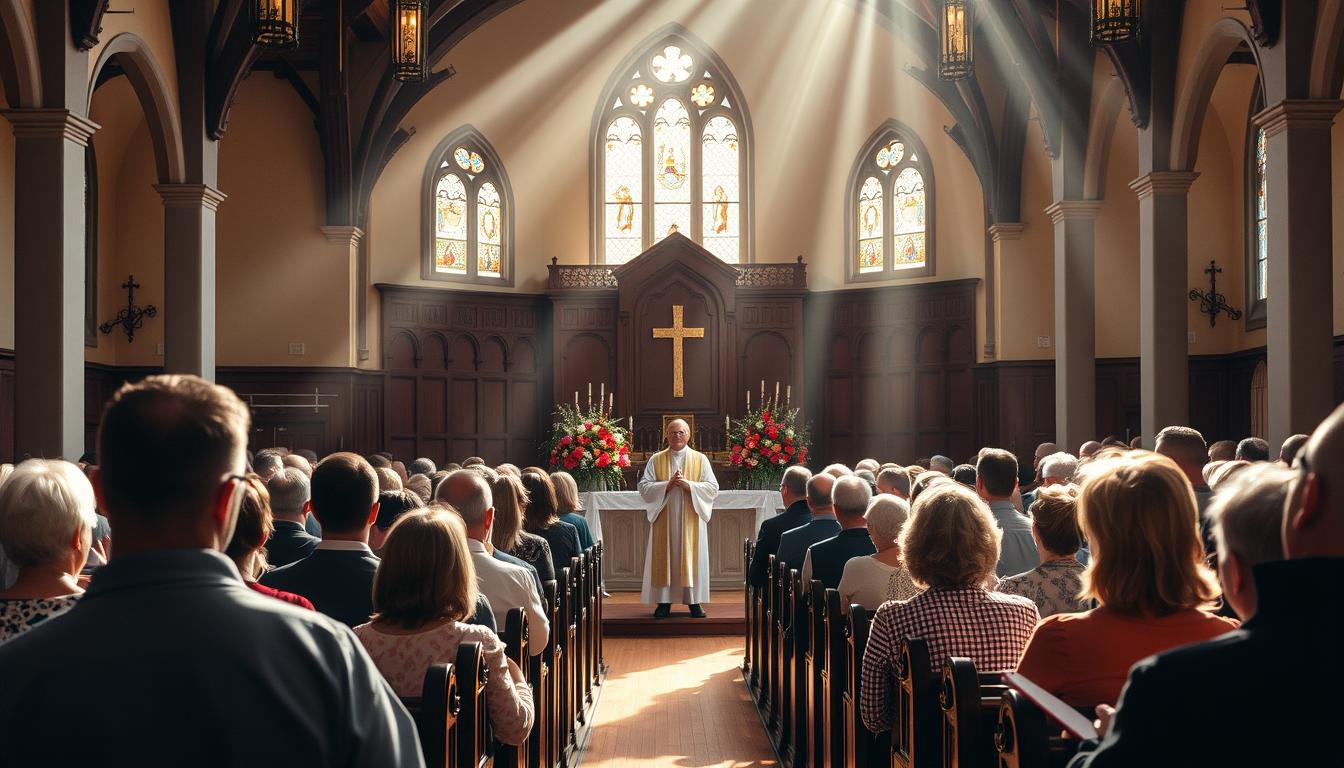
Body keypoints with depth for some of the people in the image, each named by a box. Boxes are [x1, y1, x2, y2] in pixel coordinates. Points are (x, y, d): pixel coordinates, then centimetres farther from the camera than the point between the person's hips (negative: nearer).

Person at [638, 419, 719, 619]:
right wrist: (667, 484, -15)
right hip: (664, 520, 0)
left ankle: (694, 601, 6)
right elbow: (644, 487, -1)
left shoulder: (700, 459, 5)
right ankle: (664, 601, 5)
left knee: (692, 557, 0)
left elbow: (713, 488, -1)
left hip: (691, 520, 0)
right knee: (664, 559, 0)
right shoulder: (656, 460, 6)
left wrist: (688, 485, -15)